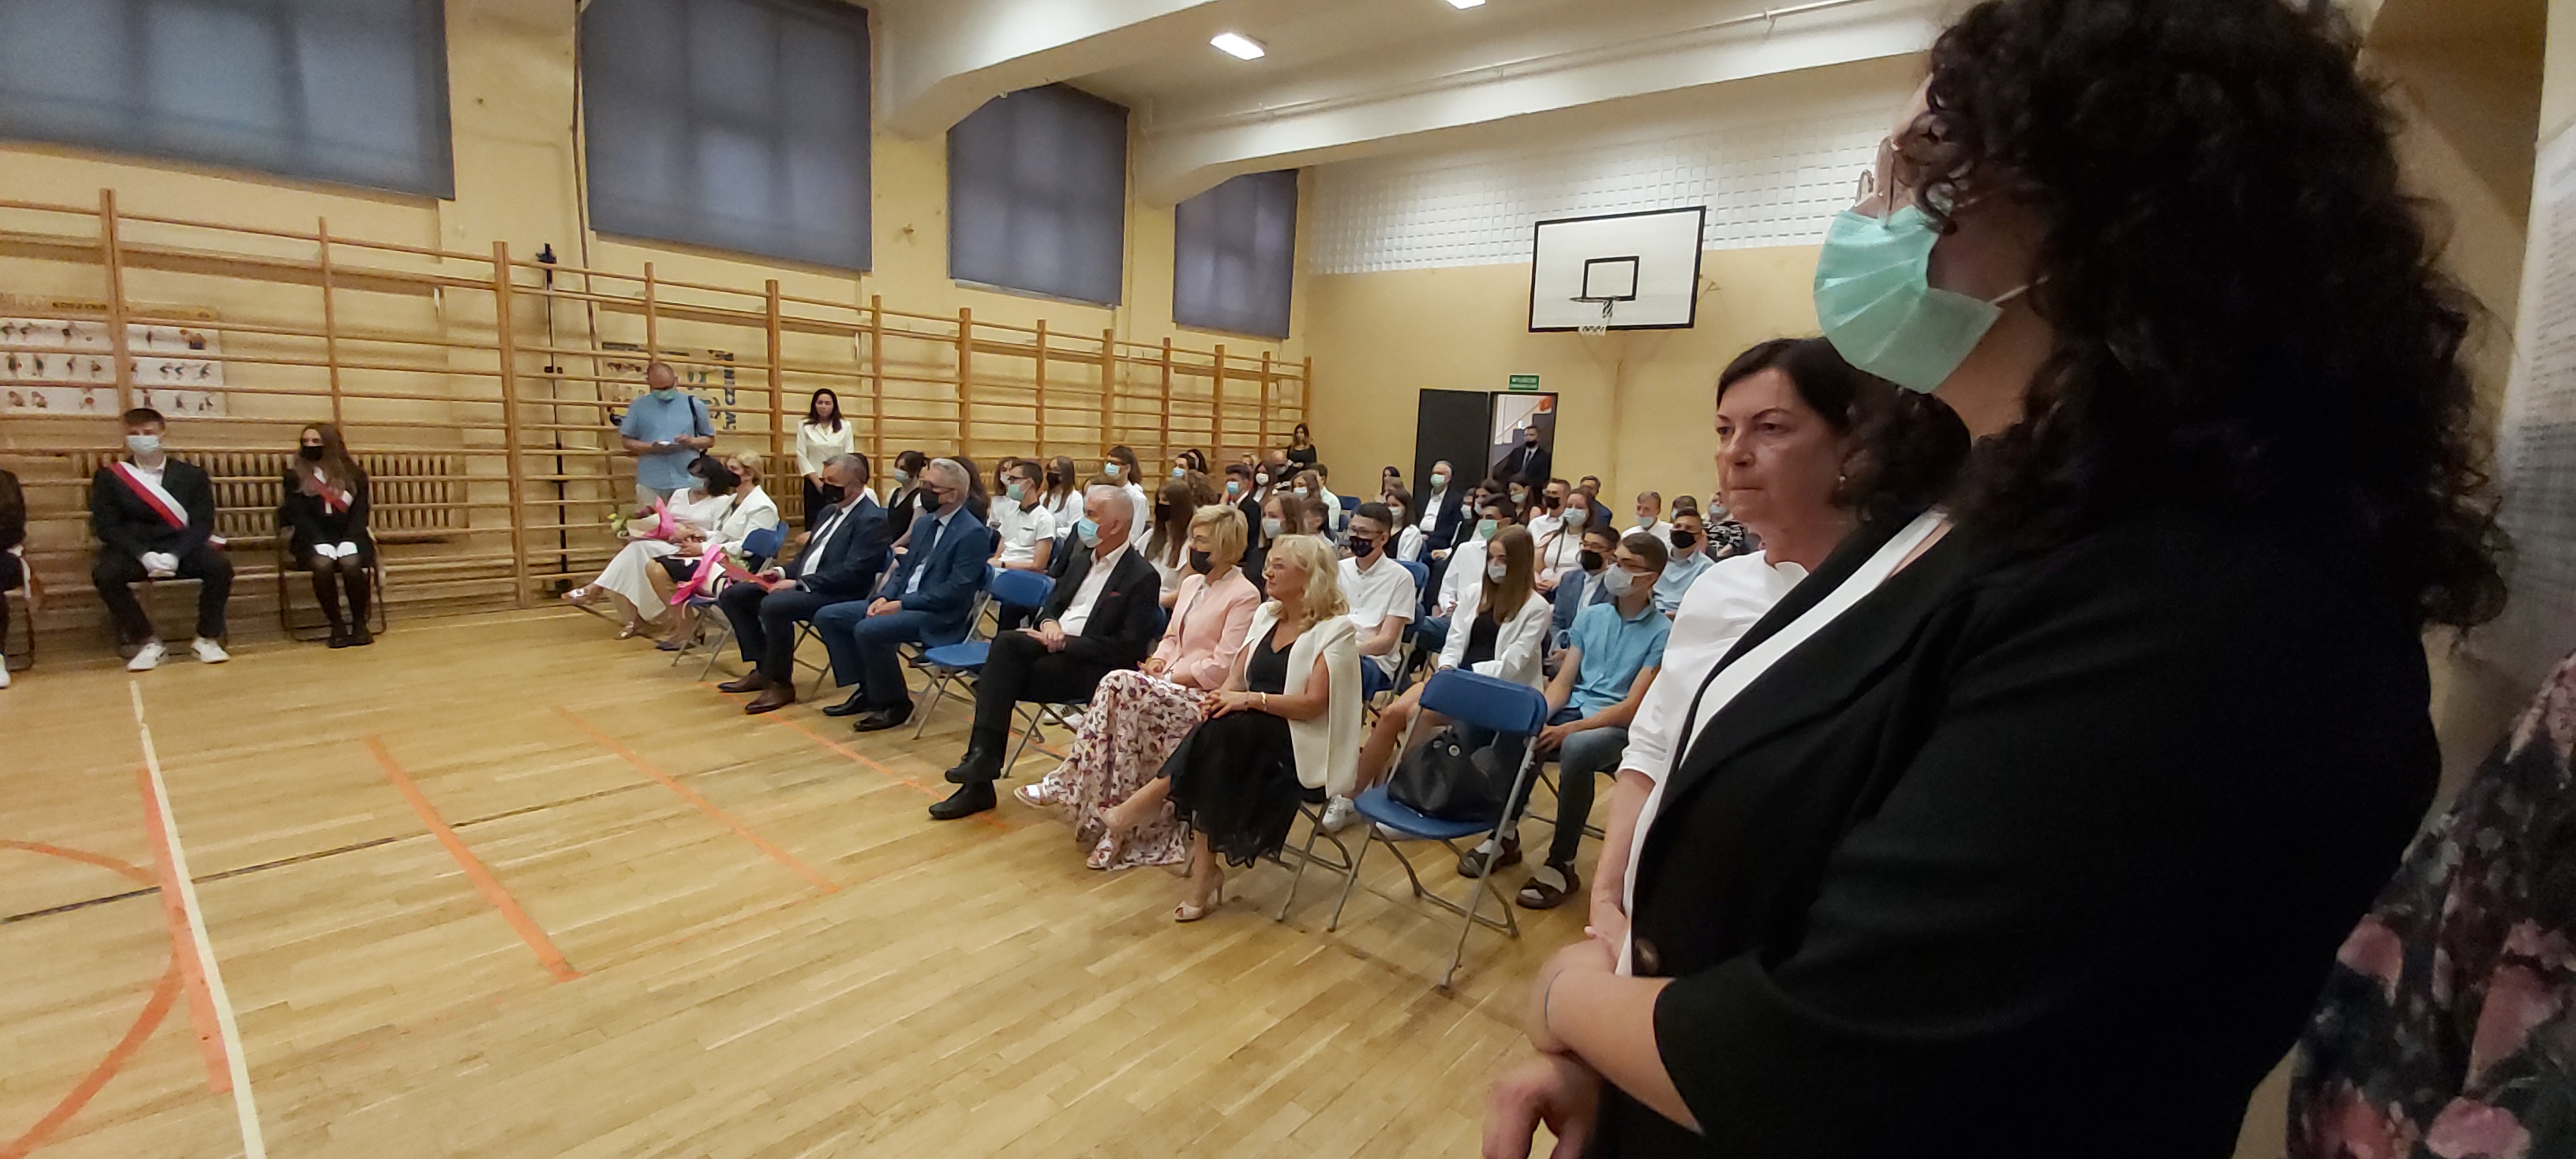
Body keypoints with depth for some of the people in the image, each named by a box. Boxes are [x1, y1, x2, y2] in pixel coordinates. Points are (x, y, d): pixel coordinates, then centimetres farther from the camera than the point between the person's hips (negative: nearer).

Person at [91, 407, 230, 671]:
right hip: (133, 551, 0)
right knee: (106, 574, -33)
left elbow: (203, 523, -1)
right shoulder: (109, 477, 5)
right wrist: (143, 555, -21)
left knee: (220, 565, -30)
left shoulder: (192, 474, 6)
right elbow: (106, 526, -3)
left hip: (180, 550, 0)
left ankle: (207, 639, -14)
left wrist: (175, 555, -18)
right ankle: (147, 642, -15)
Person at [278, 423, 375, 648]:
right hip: (313, 540, 0)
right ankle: (337, 625, -20)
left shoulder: (354, 476, 8)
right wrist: (322, 545, -20)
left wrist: (348, 544, -18)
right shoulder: (295, 477, 7)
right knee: (322, 564, -33)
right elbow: (299, 516, -3)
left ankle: (360, 623, -17)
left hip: (348, 537, 0)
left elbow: (359, 513, -1)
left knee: (351, 563, -33)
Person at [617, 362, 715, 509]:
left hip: (686, 481, 0)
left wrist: (692, 442, -11)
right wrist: (651, 447, -13)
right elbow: (627, 441, 7)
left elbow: (710, 439, 10)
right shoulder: (639, 405, 6)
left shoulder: (694, 404, 6)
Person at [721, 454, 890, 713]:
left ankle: (780, 683, -16)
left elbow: (852, 572, -22)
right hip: (802, 584, 10)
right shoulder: (831, 511, 18)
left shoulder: (872, 519, -13)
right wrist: (783, 571, 5)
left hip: (838, 595, -10)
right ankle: (763, 668, 7)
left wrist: (800, 584, -22)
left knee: (774, 605, -33)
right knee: (733, 595, 4)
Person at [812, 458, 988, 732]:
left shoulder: (973, 533, -14)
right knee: (827, 617, 3)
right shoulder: (923, 522, 13)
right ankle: (866, 689, 10)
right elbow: (903, 568, 18)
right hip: (901, 602, 9)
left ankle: (895, 703, -9)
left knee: (868, 629, -30)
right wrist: (885, 597, -2)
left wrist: (903, 603, -20)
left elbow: (955, 591, -20)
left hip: (939, 616, -9)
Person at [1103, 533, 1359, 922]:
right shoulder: (1265, 615, 13)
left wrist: (1251, 700, -23)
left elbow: (1313, 703, -15)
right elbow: (1236, 677, 10)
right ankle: (1205, 872, -23)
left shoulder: (1335, 630, -8)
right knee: (1215, 744, -29)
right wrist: (1223, 697, -12)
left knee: (1223, 730, -33)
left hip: (1301, 746, -5)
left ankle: (1150, 800, -19)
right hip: (1250, 736, 5)